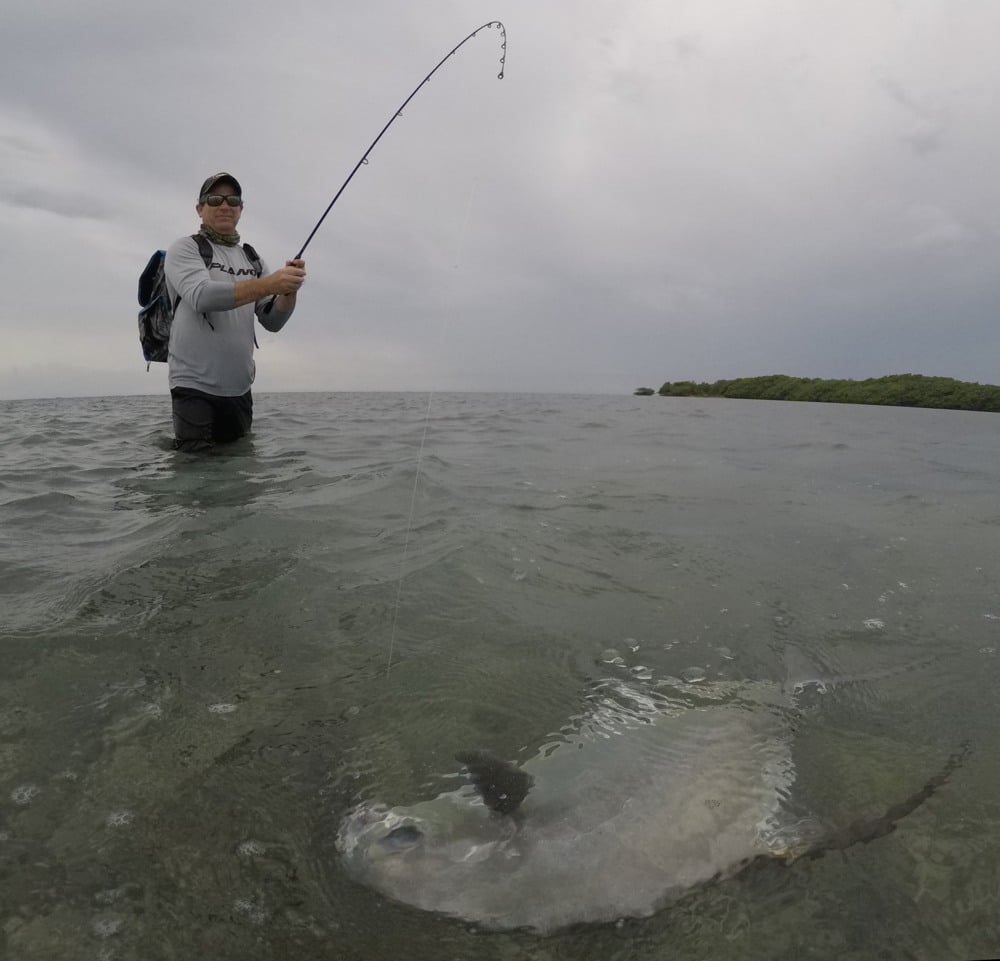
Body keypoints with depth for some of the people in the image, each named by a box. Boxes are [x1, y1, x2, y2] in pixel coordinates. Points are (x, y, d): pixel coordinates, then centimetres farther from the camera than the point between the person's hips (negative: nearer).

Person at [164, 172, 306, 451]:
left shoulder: (252, 259, 14)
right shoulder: (185, 248, 0)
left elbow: (273, 322, 6)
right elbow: (202, 296, -20)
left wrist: (289, 289, -14)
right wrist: (270, 283, -28)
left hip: (240, 389, 5)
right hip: (195, 386, -5)